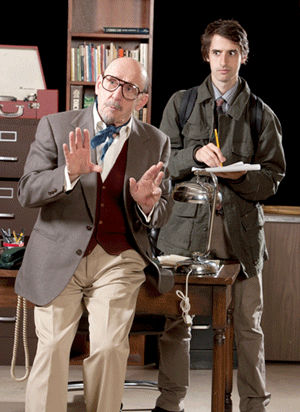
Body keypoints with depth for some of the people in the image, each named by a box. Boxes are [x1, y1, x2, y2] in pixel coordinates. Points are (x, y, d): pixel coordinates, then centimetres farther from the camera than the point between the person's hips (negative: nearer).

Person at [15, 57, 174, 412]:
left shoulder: (156, 142, 9)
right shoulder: (56, 126, 5)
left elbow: (161, 214, 14)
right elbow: (26, 193, -3)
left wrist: (148, 204, -11)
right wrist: (70, 174, -21)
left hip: (119, 259, 1)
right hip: (59, 256, -1)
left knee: (110, 346, -16)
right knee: (53, 346, -14)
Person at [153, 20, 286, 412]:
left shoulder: (262, 115, 9)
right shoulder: (181, 103, 10)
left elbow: (274, 175, 7)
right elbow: (161, 161, 5)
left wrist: (242, 177, -13)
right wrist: (195, 155, -14)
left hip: (241, 225, 0)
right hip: (187, 221, 0)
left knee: (248, 323, 3)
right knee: (175, 319, 3)